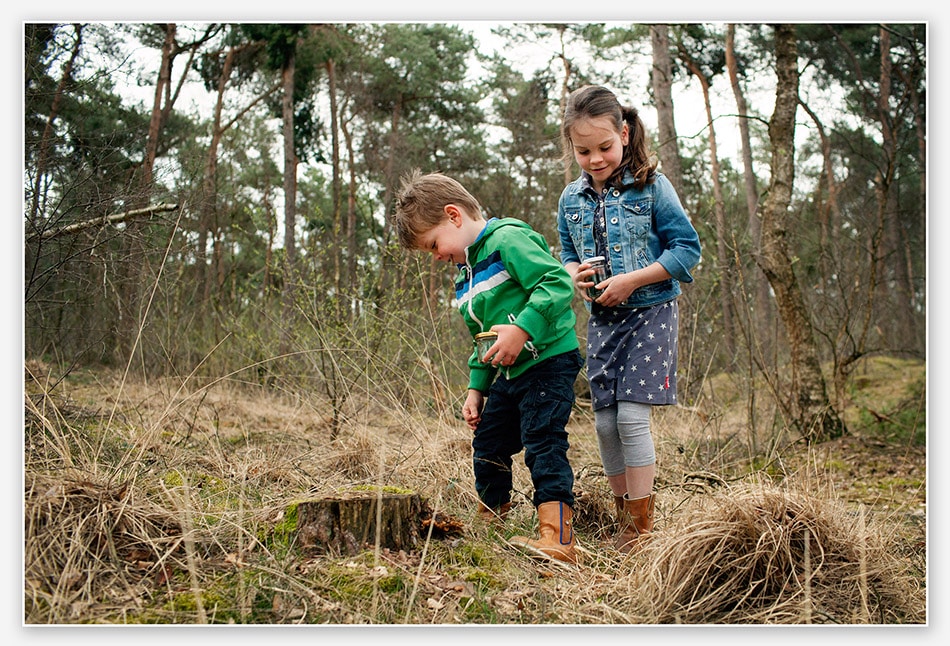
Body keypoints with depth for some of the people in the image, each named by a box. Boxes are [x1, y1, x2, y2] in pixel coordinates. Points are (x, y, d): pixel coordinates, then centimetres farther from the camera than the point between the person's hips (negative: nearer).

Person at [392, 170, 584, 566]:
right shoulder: (468, 274, 19)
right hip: (509, 373, 10)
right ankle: (490, 521, 32)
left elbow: (557, 282, -24)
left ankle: (558, 540, -19)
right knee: (488, 445, 14)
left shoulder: (507, 240, -13)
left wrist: (522, 329, -31)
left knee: (543, 442, -17)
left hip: (549, 359, -10)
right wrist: (476, 389, 18)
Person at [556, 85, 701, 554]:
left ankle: (643, 526, -1)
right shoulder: (572, 199, 6)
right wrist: (574, 274, -7)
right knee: (605, 422, 4)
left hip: (649, 313, -5)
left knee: (632, 416, -12)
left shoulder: (651, 187, -8)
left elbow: (687, 250, -8)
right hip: (600, 318, 5)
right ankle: (624, 516, 20)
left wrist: (632, 280, -17)